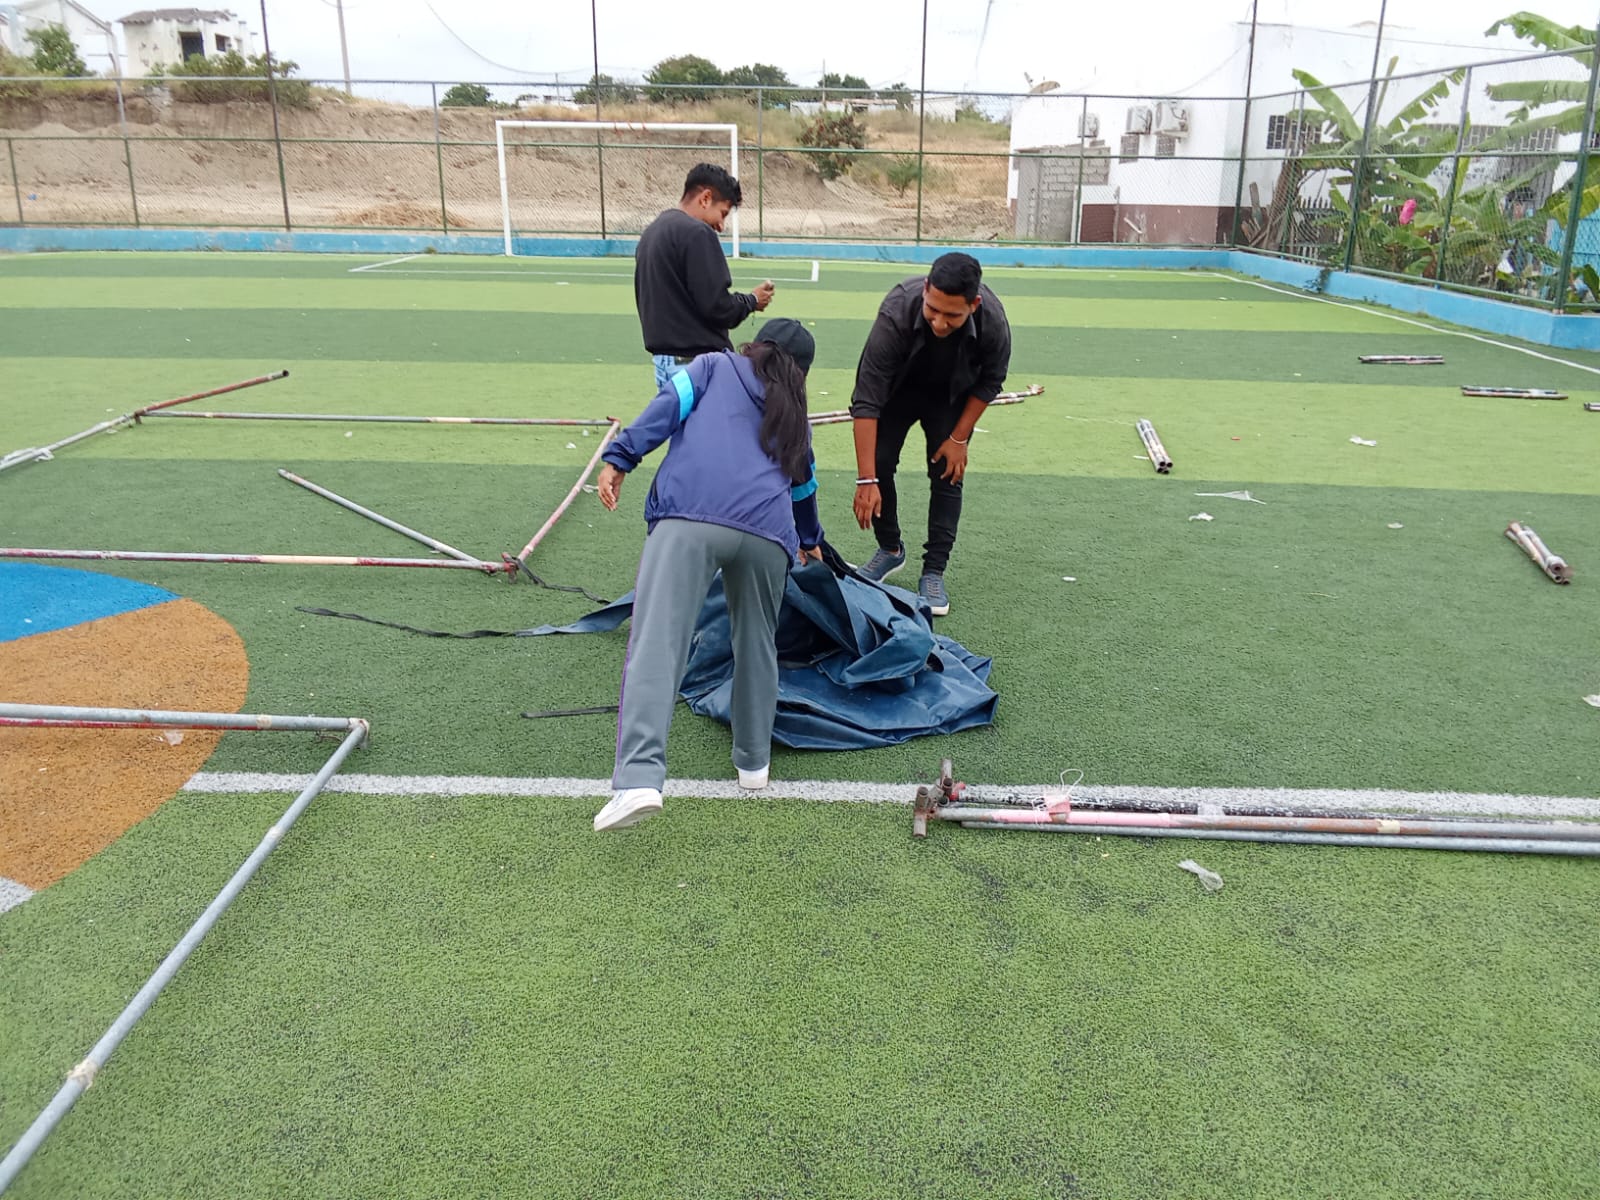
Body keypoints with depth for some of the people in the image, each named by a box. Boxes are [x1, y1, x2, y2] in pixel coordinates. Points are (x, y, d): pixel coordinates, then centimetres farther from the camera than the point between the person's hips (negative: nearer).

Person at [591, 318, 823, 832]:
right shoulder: (796, 416, 36)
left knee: (655, 645, -11)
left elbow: (670, 404, 8)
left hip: (688, 518, -3)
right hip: (767, 532, 3)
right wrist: (810, 541, 67)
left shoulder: (715, 365, 29)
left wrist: (620, 458, 2)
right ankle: (754, 762, 30)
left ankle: (638, 780, -24)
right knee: (757, 644, 22)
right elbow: (804, 489, 50)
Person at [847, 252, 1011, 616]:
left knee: (947, 474, -7)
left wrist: (959, 438, -12)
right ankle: (890, 550, 16)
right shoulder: (896, 313, -41)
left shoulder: (993, 322, -36)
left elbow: (989, 382, -13)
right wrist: (866, 480, -40)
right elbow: (866, 400, -38)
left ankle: (934, 572, 3)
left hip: (952, 395, 1)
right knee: (877, 464, -7)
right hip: (896, 389, 0)